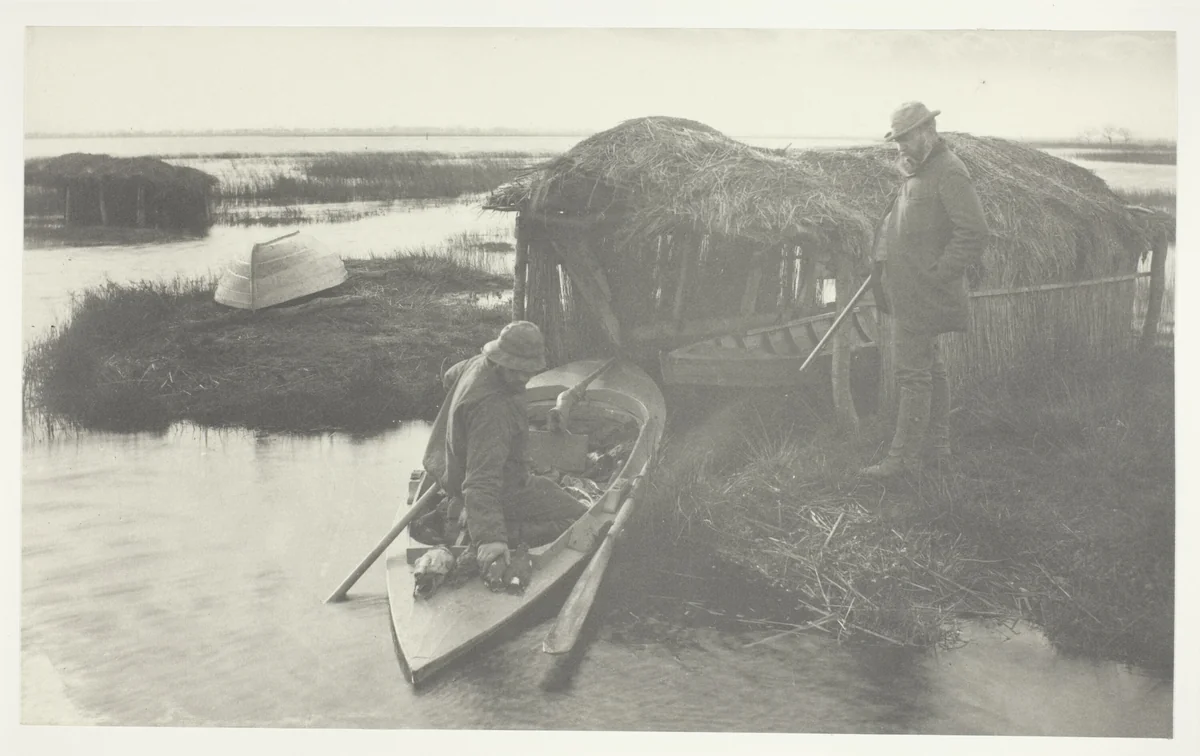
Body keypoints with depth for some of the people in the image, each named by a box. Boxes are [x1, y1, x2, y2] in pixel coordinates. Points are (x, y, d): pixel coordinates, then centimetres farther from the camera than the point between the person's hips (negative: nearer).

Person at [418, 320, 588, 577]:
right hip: (504, 493, -10)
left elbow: (450, 378, 19)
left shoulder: (479, 364, -8)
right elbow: (482, 479, -43)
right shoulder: (492, 409, -36)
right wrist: (489, 537, -50)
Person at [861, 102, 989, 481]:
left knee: (913, 375, -7)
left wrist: (937, 275, -21)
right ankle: (938, 446, 26)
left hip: (923, 293, -10)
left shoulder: (949, 172, -15)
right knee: (930, 369, 16)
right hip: (910, 291, 10)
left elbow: (974, 231, -22)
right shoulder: (917, 172, 16)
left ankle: (903, 457, -3)